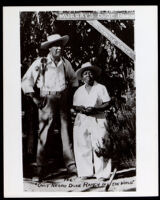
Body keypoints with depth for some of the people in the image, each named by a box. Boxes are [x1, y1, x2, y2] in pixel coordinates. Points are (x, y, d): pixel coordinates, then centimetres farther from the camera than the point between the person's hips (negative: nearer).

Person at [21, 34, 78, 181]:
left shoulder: (66, 63, 13)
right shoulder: (40, 63, 1)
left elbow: (74, 79, 28)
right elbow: (26, 80, 2)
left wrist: (73, 95, 16)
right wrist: (34, 97, -5)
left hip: (63, 99, 4)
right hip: (47, 99, -4)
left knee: (66, 131, 2)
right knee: (44, 134, -4)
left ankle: (70, 165, 6)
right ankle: (40, 168, 3)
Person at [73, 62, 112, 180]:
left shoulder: (101, 88, 6)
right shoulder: (79, 91, 17)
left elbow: (107, 104, 0)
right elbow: (75, 106, 15)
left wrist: (95, 109, -15)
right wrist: (80, 109, -9)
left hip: (98, 120, -3)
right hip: (82, 120, 3)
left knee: (99, 146, -10)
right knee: (83, 146, -2)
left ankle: (102, 173, -5)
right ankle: (86, 172, 6)